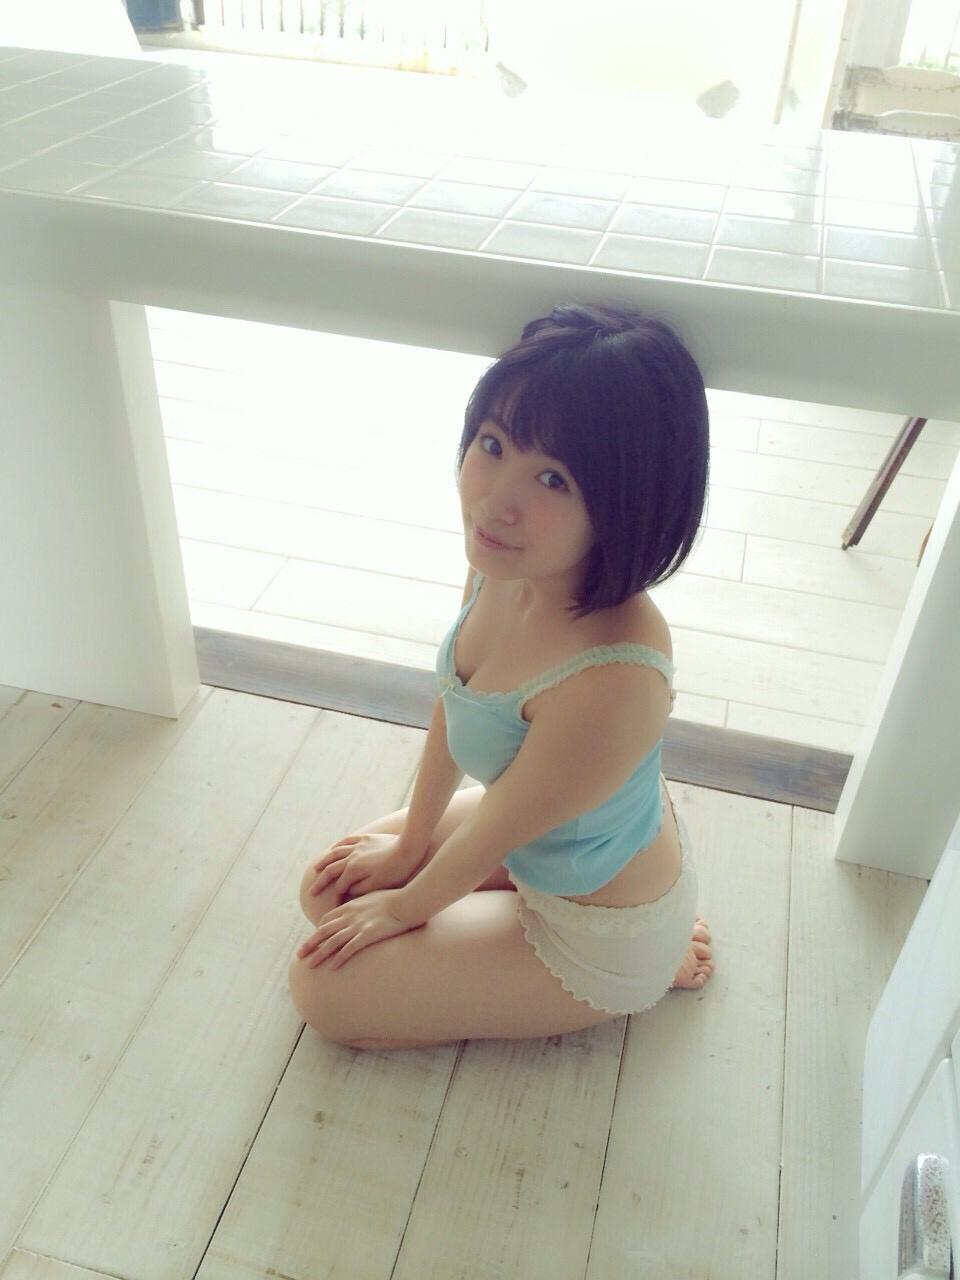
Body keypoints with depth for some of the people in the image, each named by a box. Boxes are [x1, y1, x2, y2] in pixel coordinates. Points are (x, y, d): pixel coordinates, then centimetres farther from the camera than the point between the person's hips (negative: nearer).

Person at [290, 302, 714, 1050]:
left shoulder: (608, 680, -43)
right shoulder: (505, 560, -20)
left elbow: (491, 838, -24)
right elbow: (452, 702, -3)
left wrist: (403, 907, -3)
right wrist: (409, 844, 11)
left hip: (600, 936, -7)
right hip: (545, 833, 7)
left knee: (324, 989, 3)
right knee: (330, 891, 19)